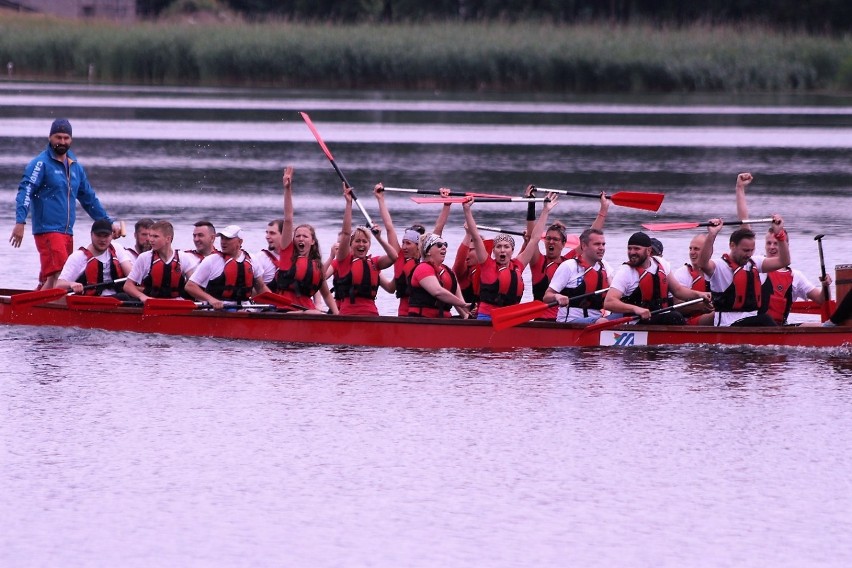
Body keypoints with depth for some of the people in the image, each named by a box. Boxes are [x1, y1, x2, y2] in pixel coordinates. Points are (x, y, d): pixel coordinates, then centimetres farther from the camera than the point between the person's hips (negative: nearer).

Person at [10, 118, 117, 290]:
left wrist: (108, 223, 23)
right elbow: (25, 191, -14)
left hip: (67, 233, 7)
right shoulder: (41, 164, -4)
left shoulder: (75, 167, 17)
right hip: (47, 230, -7)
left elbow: (89, 199, 25)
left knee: (47, 279, 7)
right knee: (57, 276, -21)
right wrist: (20, 222, -26)